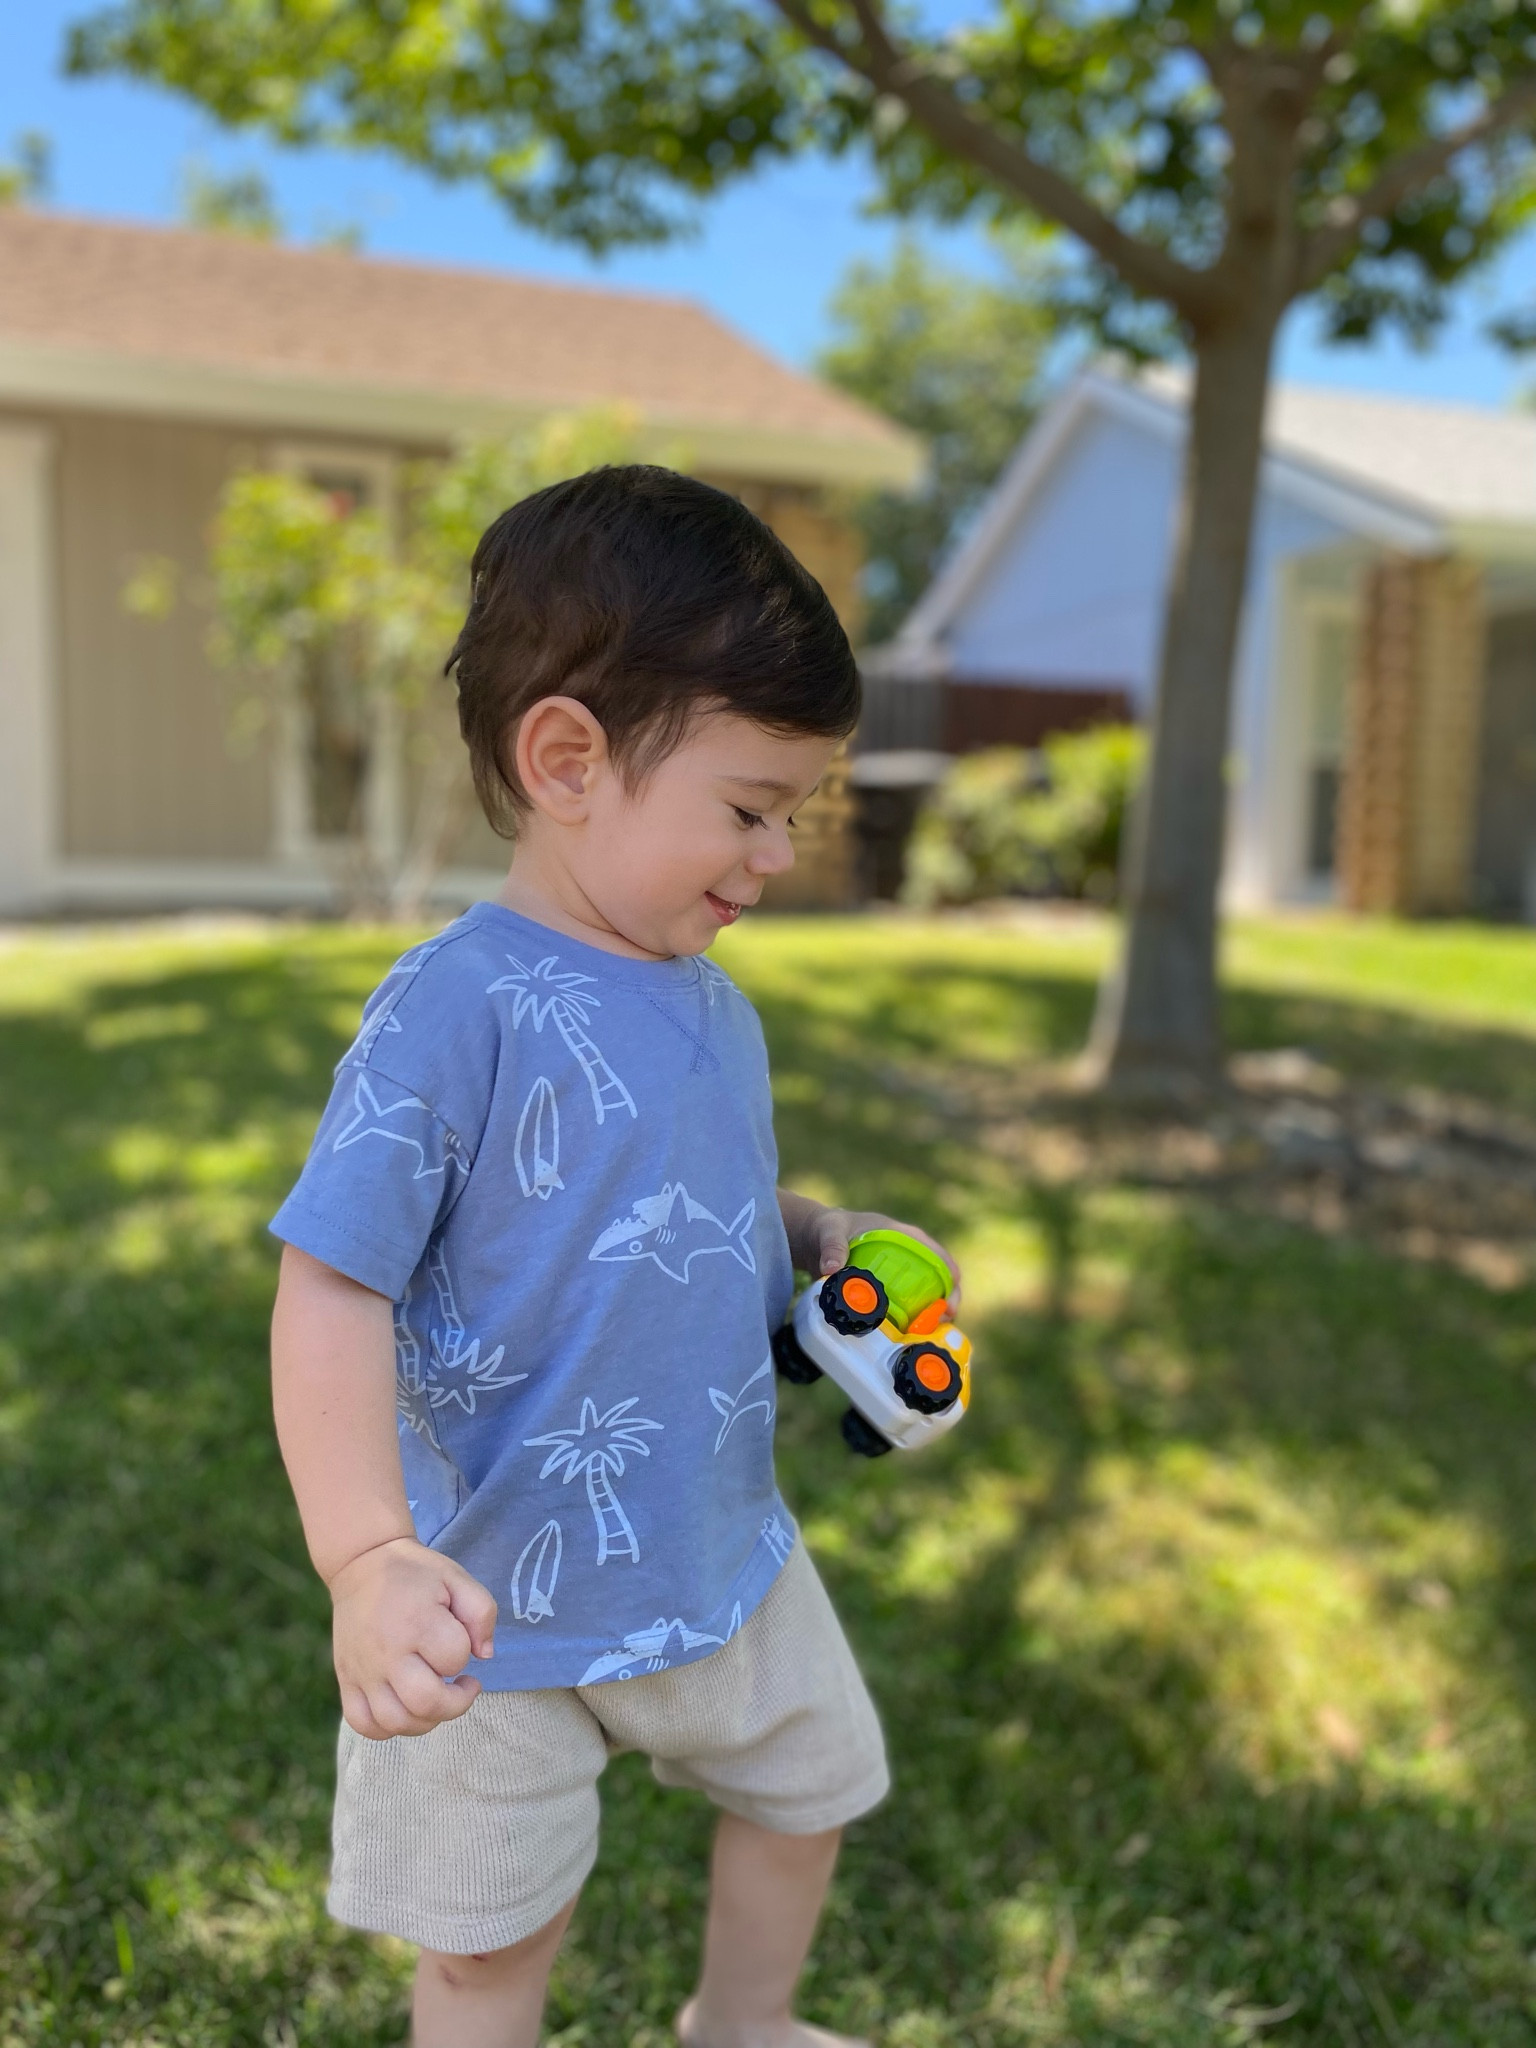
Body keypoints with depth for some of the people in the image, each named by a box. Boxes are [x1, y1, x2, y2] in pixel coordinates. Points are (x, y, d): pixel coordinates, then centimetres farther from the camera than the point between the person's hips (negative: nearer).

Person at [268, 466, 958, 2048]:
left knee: (811, 1784, 27)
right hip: (499, 1601, -7)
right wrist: (368, 1559, -36)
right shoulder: (456, 1011, -25)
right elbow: (332, 1292, -26)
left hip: (721, 1549, 7)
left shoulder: (712, 1008, -1)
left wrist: (819, 1239, -2)